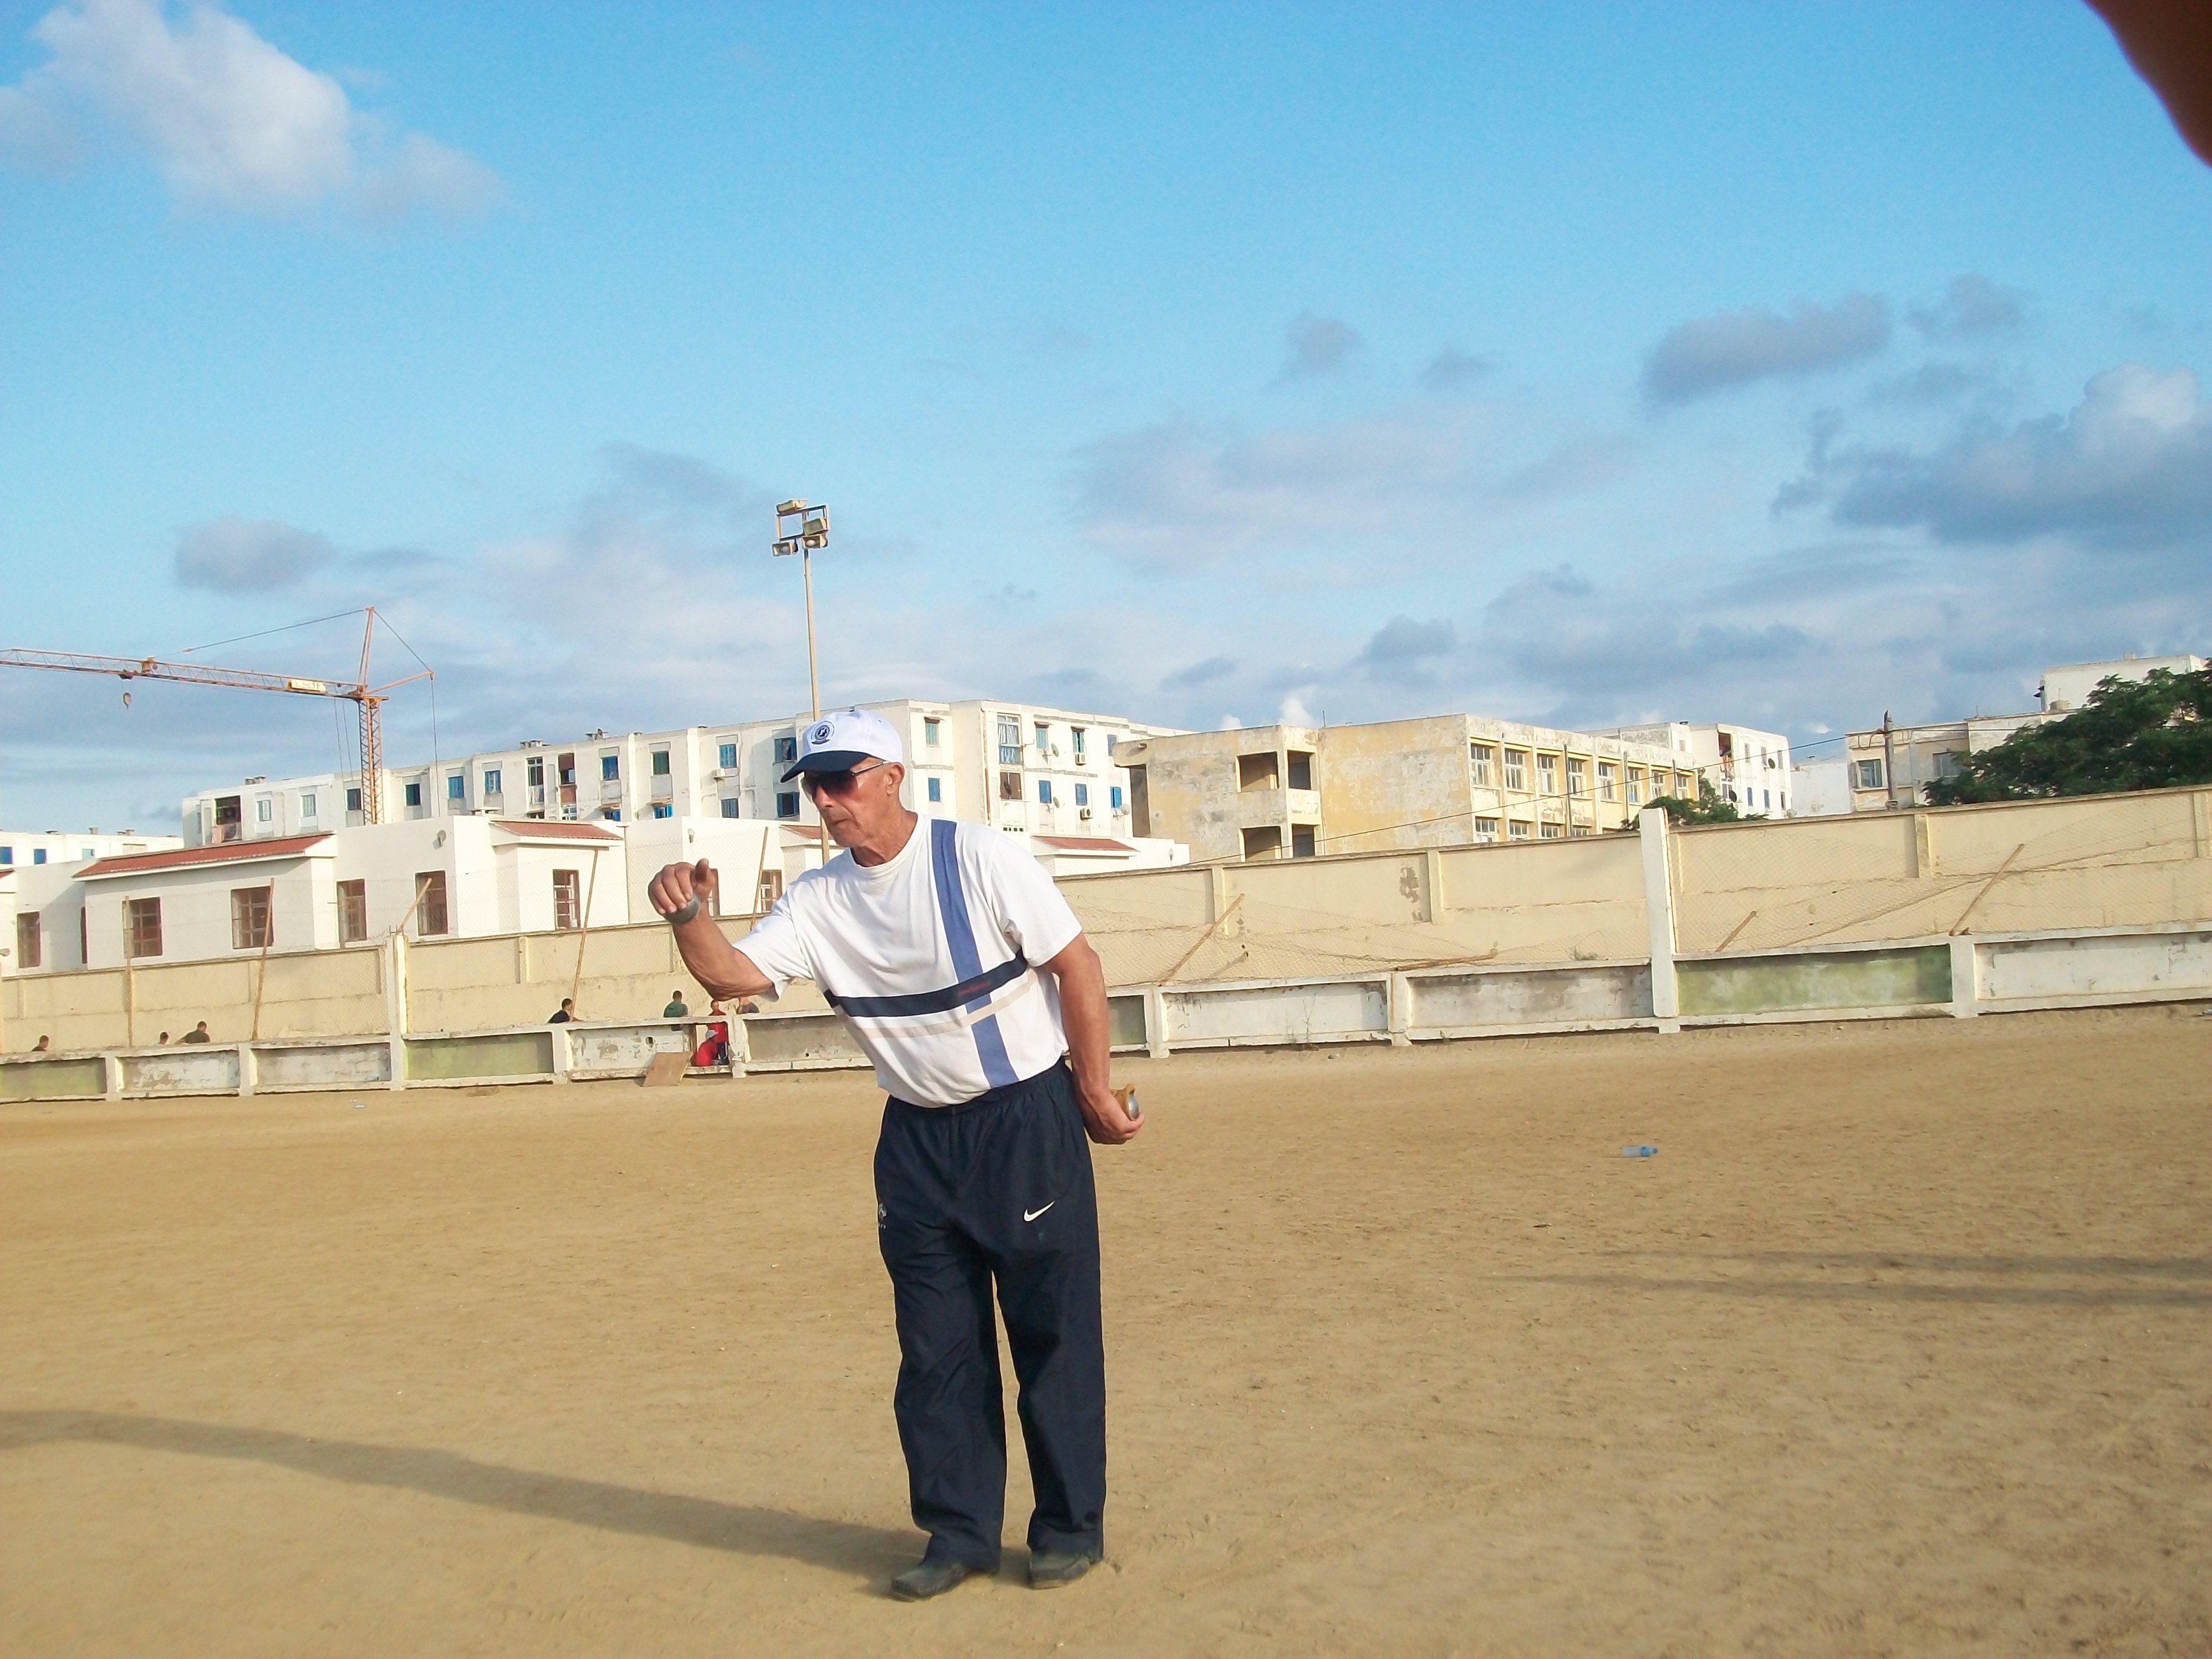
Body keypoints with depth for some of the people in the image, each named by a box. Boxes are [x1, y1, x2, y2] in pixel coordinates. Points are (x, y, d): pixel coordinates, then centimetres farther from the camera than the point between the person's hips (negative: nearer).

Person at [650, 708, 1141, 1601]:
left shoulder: (978, 857, -12)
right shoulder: (817, 900, 2)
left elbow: (1075, 963, -9)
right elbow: (731, 972, -7)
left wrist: (1094, 1090, -6)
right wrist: (688, 916, -27)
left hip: (1027, 1120, -5)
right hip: (917, 1138, 5)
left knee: (1054, 1330, 2)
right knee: (935, 1348, 9)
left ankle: (1071, 1525, 16)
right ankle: (960, 1532, 22)